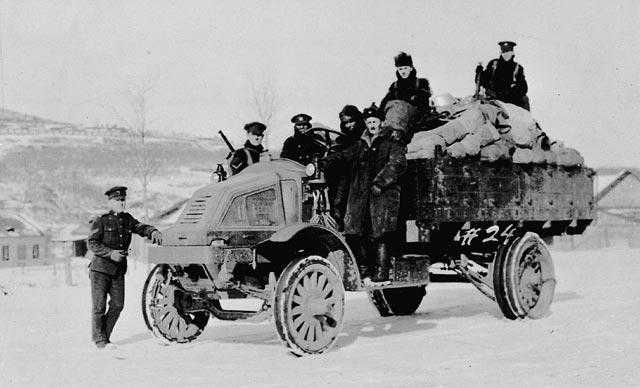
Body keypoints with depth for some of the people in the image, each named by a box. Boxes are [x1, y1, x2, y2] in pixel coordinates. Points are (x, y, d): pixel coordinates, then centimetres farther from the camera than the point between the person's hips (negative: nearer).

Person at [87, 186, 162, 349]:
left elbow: (141, 228, 14)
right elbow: (92, 244, -10)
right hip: (100, 268, -6)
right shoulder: (101, 221, -7)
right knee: (99, 305, -2)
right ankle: (100, 340, 6)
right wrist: (110, 253, -22)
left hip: (118, 270, 6)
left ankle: (104, 335, 19)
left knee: (117, 304, 5)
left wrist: (153, 232, -9)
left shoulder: (127, 219, 10)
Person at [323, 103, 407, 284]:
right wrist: (327, 160, -4)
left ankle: (382, 271, -8)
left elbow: (397, 164, -7)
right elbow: (344, 156, 15)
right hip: (359, 194, 5)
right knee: (356, 233, 0)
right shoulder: (360, 145, 23)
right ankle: (363, 270, 10)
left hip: (383, 194, -5)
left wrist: (380, 182, -17)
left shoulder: (391, 143, 5)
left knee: (381, 234, -11)